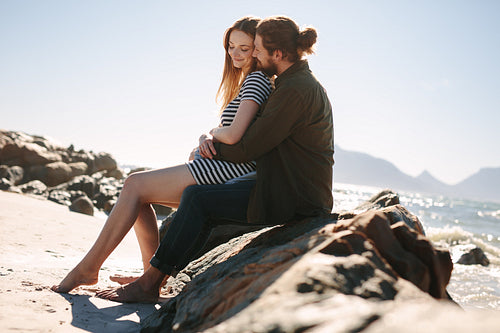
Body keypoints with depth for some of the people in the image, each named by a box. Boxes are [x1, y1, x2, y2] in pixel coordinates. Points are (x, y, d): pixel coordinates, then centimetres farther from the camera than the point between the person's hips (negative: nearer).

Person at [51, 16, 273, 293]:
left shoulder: (256, 79, -8)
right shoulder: (246, 81, 25)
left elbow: (233, 135, -21)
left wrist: (212, 133, 1)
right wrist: (206, 139, -1)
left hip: (231, 171, -10)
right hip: (221, 169, 10)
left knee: (135, 185, -9)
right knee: (137, 189, 9)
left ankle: (88, 268, -3)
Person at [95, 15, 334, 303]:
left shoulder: (293, 91, -20)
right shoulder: (304, 83, 14)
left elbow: (248, 149, -19)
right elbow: (260, 135, 17)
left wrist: (211, 148, 0)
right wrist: (213, 139, 1)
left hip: (294, 200, -10)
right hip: (300, 193, 10)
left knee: (198, 198, -11)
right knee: (204, 204, 9)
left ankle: (149, 283, 0)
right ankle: (161, 278, 14)